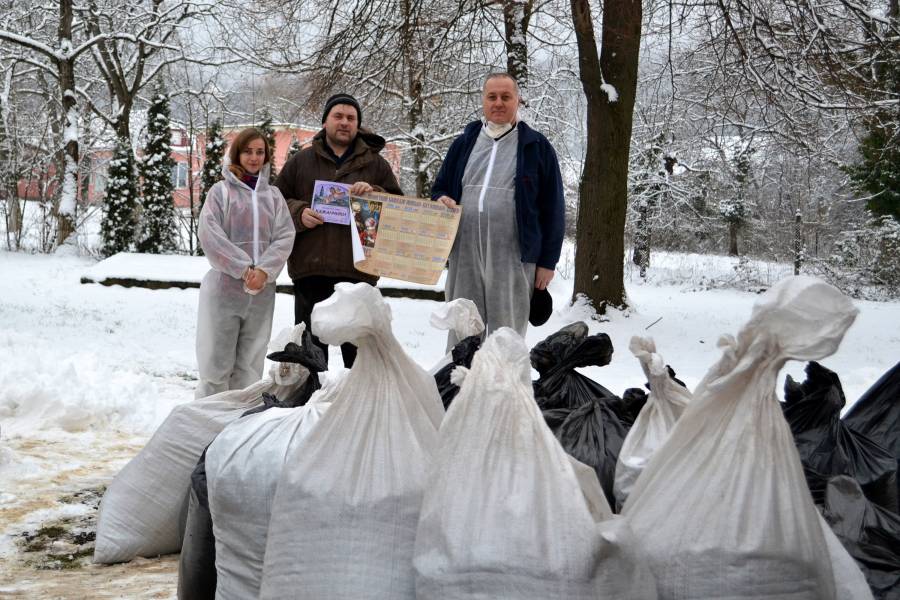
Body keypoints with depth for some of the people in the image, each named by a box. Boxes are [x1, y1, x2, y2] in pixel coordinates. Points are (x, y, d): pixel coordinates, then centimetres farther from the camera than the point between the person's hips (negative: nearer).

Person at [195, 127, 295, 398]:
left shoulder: (274, 195, 11)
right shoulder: (221, 191, 2)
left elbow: (285, 237, 2)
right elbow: (209, 234, -8)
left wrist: (264, 270, -14)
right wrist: (244, 268, -14)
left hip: (262, 291, 3)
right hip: (225, 286, -3)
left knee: (250, 365, 7)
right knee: (217, 361, -2)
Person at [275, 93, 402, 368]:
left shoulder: (376, 164, 12)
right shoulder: (301, 161, 12)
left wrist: (373, 194, -10)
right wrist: (298, 213, -7)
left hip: (358, 270, 0)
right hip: (310, 267, 1)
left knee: (358, 348, 4)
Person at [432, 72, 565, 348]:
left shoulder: (537, 147, 5)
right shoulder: (464, 144, 15)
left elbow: (553, 209, 4)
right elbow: (439, 189, 23)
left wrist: (548, 261, -1)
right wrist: (442, 201, -3)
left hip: (513, 259, -3)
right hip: (464, 255, 3)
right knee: (461, 336, 7)